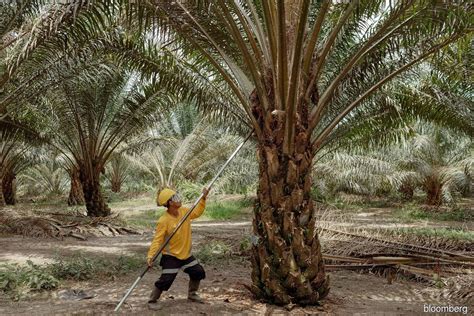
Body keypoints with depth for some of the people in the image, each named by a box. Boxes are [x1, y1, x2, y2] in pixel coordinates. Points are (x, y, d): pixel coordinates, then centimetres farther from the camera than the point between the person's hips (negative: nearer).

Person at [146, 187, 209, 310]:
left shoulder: (184, 211, -4)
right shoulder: (163, 220, -24)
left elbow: (196, 212, 16)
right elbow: (157, 240, -26)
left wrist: (203, 198, 7)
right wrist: (150, 255, -36)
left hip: (186, 254, 7)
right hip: (171, 256, -7)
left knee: (198, 272, 15)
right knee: (166, 280, -11)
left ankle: (192, 294, 38)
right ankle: (152, 301, 12)